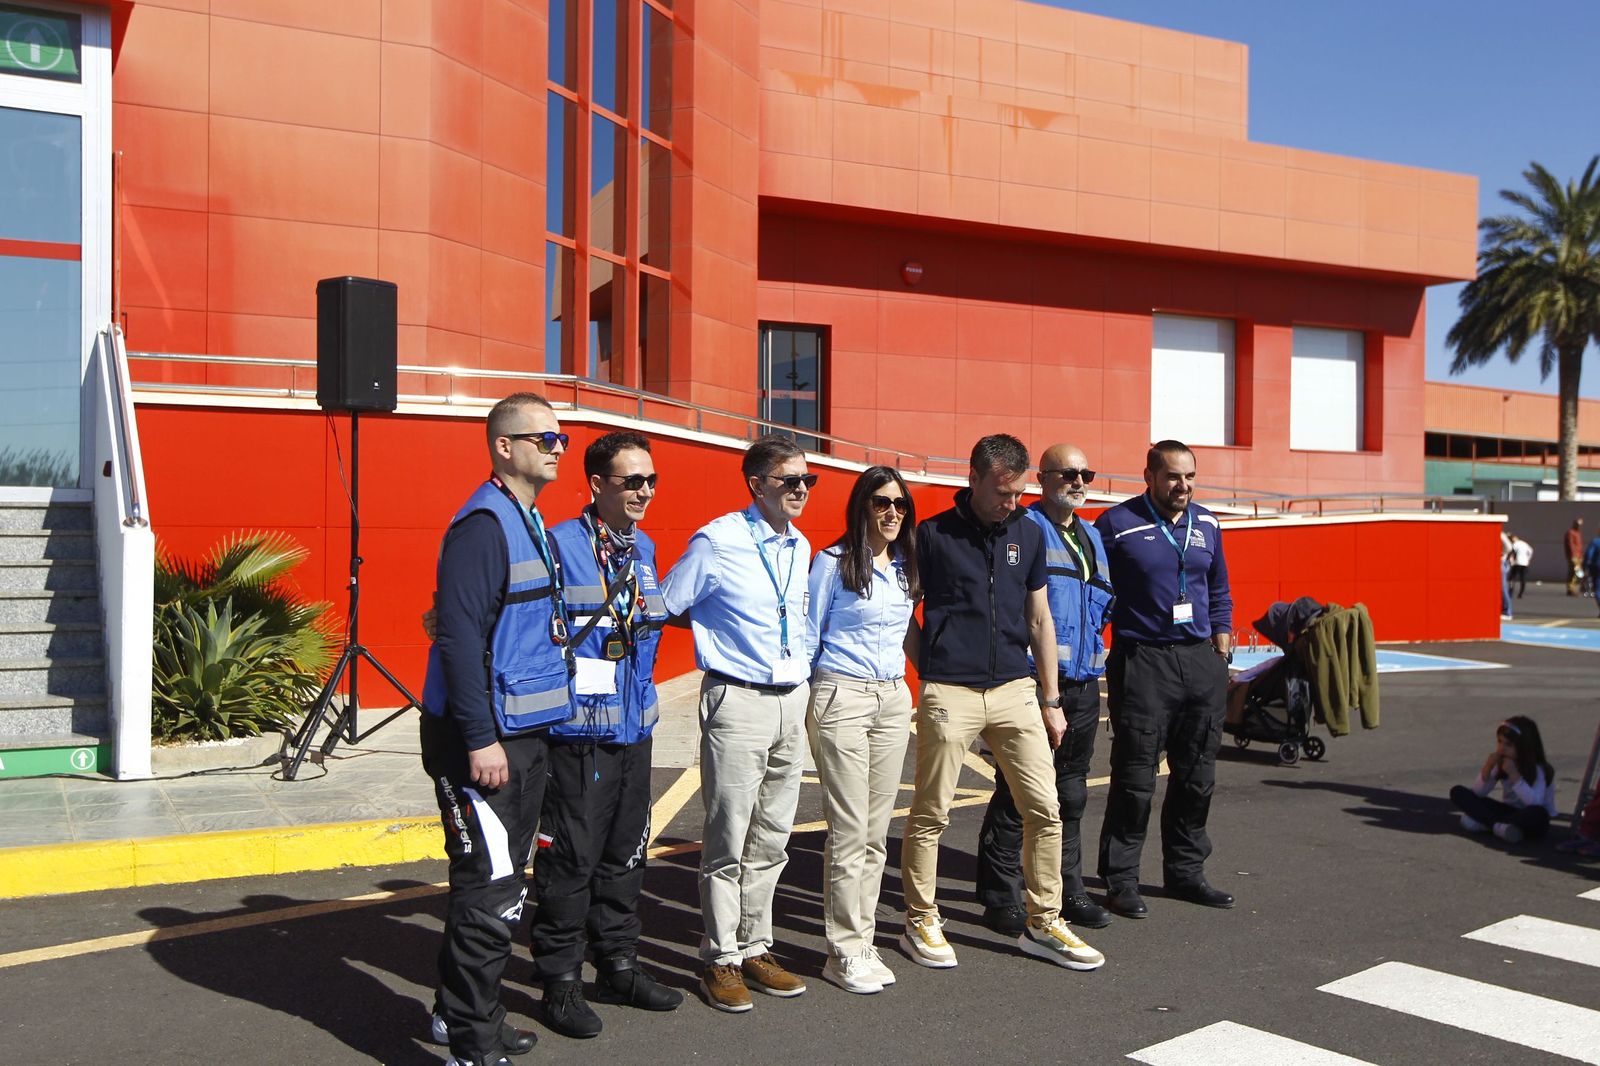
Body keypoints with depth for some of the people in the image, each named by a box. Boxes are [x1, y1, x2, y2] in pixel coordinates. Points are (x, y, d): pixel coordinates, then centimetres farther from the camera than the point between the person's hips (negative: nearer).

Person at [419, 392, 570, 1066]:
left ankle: (461, 1011, 34)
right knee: (490, 886, -5)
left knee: (503, 880, 19)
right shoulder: (483, 524, -16)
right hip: (484, 735, -10)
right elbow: (460, 634, -22)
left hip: (523, 731, 10)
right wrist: (480, 739, -24)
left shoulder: (530, 522, 14)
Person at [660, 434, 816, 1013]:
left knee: (771, 837, 13)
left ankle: (755, 948, 26)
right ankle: (720, 960, 14)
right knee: (728, 839, 1)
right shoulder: (717, 541, -11)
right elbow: (662, 609, -5)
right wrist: (720, 643, 0)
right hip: (738, 700, -6)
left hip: (791, 700, 7)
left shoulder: (800, 546, 10)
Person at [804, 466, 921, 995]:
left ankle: (863, 942, 17)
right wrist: (803, 705, -4)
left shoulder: (905, 567, 12)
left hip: (894, 699, 6)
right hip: (842, 697, -6)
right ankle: (845, 951, 7)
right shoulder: (833, 562, -4)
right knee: (850, 832, -4)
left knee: (877, 832, 8)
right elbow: (807, 635, -2)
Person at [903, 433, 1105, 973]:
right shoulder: (932, 535, -4)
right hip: (949, 693, -4)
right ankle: (920, 922, 20)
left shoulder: (1028, 534, 9)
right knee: (930, 814, 4)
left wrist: (1051, 700, 13)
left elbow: (1039, 620, 14)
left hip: (1016, 688, 4)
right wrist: (928, 664, -4)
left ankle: (1043, 924, 18)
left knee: (1044, 809, 4)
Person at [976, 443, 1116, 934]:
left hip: (1083, 682, 8)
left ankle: (1068, 891, 27)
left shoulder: (1091, 535, 18)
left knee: (1071, 792, 16)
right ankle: (1001, 898, 8)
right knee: (1016, 792, -2)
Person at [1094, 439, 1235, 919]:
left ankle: (1186, 872, 25)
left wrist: (1222, 651, 13)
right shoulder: (1117, 524, -6)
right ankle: (1121, 880, 8)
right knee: (1135, 779, -3)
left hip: (1202, 662, 6)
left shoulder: (1206, 524, 11)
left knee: (1197, 776, 11)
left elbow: (1219, 592, 20)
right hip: (1143, 660, -6)